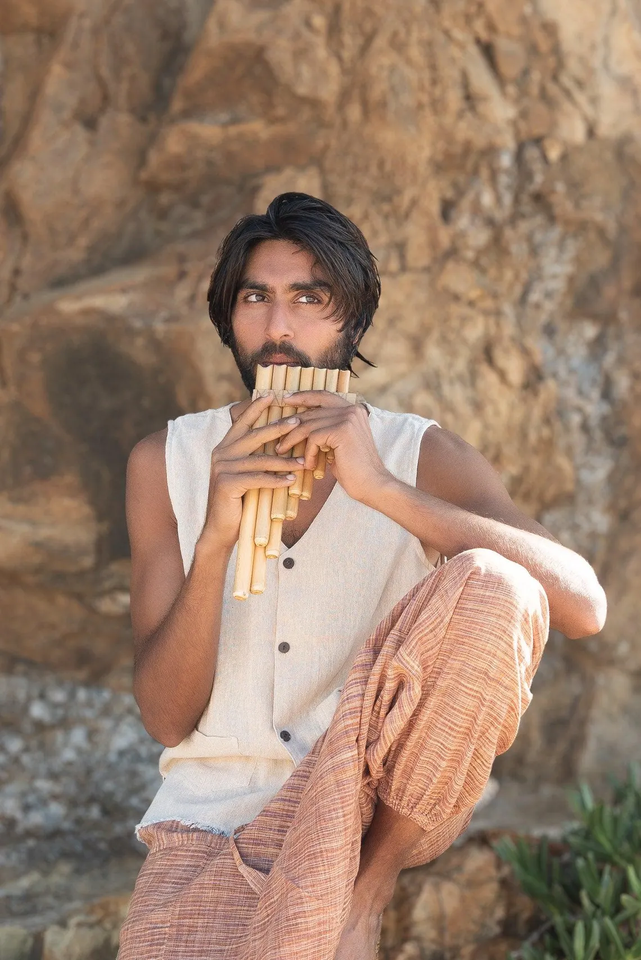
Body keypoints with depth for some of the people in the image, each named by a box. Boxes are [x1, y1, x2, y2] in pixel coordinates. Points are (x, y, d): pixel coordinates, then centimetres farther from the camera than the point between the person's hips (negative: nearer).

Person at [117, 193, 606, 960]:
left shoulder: (421, 457, 0)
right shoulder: (166, 463, 3)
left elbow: (584, 605, -18)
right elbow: (166, 718, -3)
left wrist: (382, 489, -23)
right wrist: (215, 538, -20)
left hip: (376, 793, 2)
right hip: (209, 809, -2)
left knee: (492, 590, -25)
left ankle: (366, 885, -13)